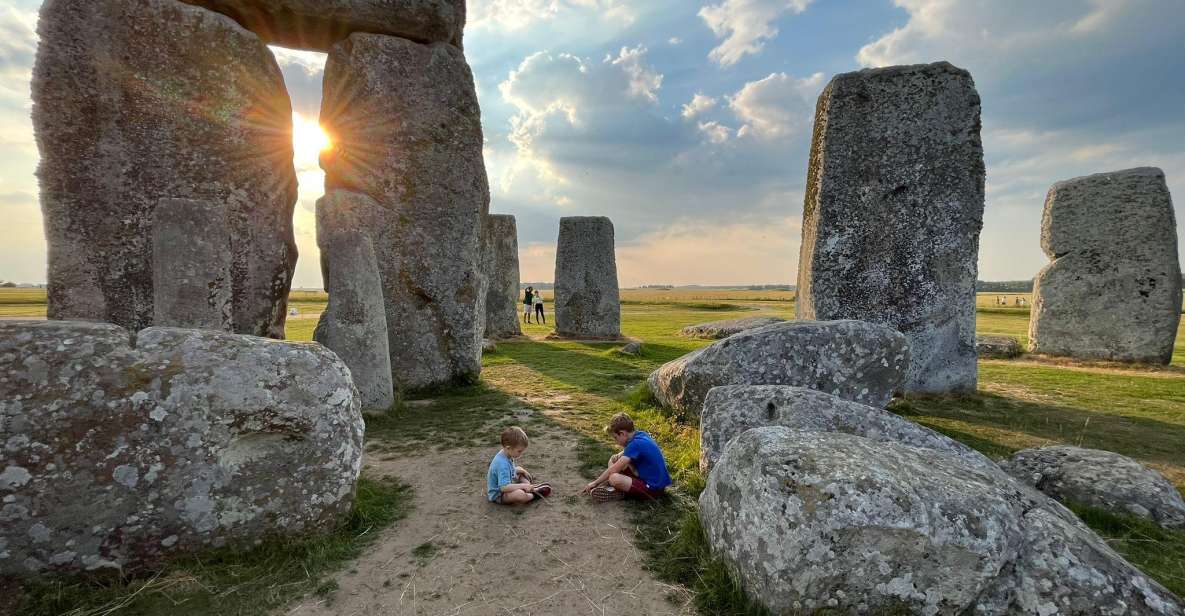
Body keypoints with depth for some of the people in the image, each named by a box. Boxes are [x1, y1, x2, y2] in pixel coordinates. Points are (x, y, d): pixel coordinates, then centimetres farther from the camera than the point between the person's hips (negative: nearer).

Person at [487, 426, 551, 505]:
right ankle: (534, 494, -7)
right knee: (520, 494, -36)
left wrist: (521, 470, 2)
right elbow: (504, 487, -38)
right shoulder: (502, 464, -32)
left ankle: (532, 488, 2)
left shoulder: (505, 454, -2)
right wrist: (523, 486, -35)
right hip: (498, 495, -11)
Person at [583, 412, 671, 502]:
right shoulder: (640, 434, 2)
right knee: (614, 460, 12)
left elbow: (614, 469, -20)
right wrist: (619, 456, 0)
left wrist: (595, 483, -9)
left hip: (654, 488, -10)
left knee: (614, 478, -32)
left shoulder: (636, 444, -23)